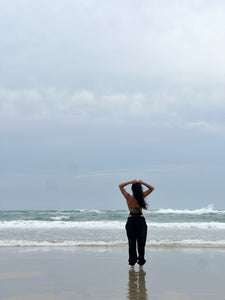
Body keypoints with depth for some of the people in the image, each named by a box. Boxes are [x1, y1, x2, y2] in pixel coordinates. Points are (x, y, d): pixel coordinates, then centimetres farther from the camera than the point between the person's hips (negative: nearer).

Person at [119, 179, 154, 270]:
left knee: (132, 243, 4)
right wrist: (142, 182, 1)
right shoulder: (142, 196, -4)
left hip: (131, 220, 0)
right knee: (141, 242, 5)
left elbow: (120, 186, 7)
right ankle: (141, 263, 7)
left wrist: (131, 182, -1)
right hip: (141, 220, 0)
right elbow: (152, 188, 10)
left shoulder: (128, 197, -5)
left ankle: (132, 263, 4)